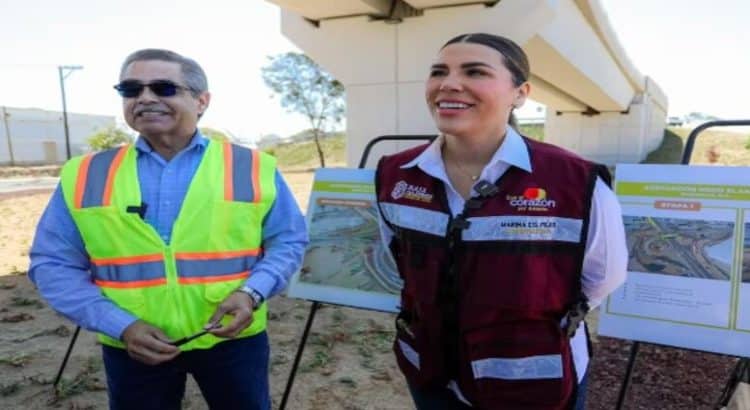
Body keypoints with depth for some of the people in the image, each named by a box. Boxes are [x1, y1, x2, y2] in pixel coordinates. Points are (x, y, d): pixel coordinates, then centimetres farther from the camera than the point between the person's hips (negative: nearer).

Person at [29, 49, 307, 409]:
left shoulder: (254, 168, -5)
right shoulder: (84, 175, -1)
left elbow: (288, 241, 2)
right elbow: (54, 265, 2)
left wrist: (252, 292, -15)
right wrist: (121, 325, -10)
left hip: (234, 340, 0)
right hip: (131, 348, 1)